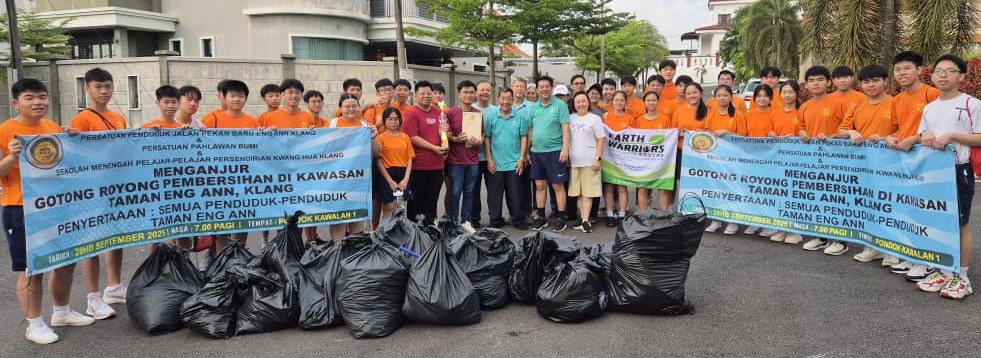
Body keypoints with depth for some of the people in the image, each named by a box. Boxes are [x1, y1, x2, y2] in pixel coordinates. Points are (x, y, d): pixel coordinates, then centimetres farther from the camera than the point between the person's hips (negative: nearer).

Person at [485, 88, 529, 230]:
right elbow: (487, 138, 2)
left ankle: (518, 220, 16)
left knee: (515, 194, 5)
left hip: (514, 164, 0)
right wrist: (489, 159, -2)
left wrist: (521, 158, -3)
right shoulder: (491, 117, 1)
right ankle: (495, 221, 17)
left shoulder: (520, 117, 0)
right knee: (494, 194, 7)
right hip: (495, 164, 1)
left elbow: (524, 138, 2)